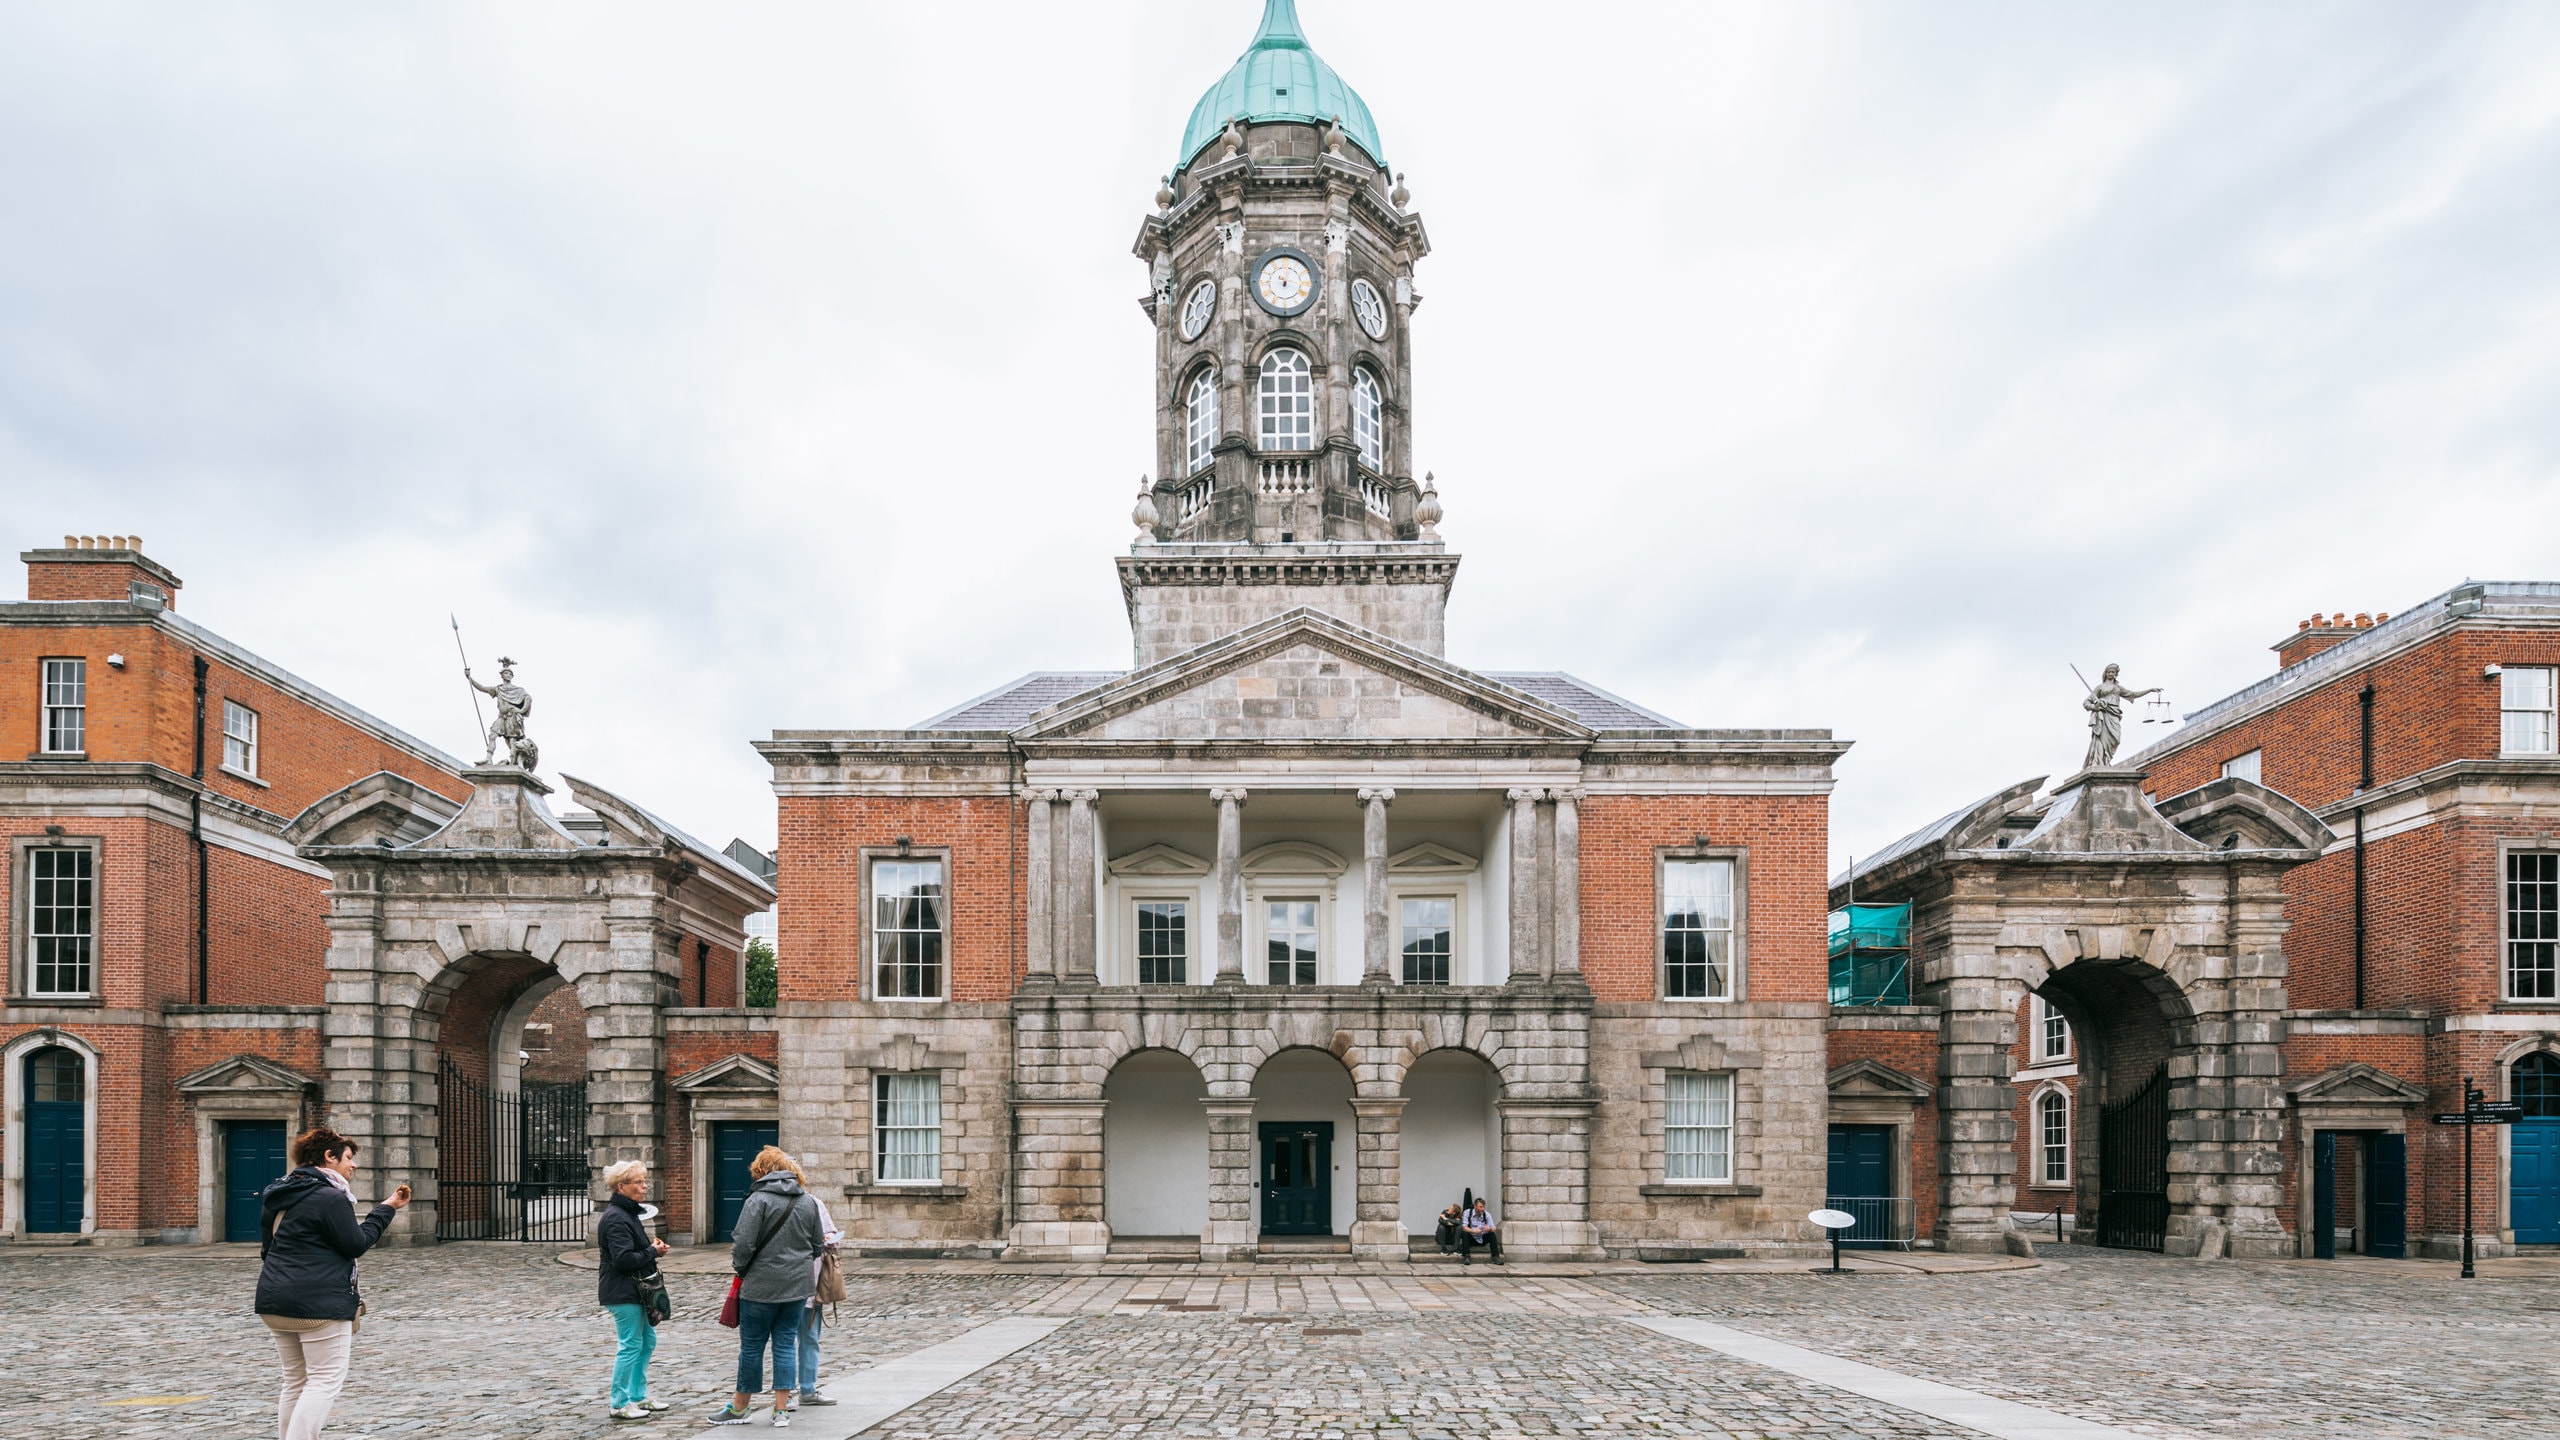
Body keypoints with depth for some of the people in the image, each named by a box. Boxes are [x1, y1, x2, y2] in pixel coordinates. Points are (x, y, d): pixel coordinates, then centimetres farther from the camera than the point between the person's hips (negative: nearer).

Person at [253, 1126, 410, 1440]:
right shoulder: (330, 1196, -13)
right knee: (326, 1382, -5)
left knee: (296, 1380, 17)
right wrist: (386, 1210, -1)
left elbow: (267, 1247, 19)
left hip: (274, 1300, 9)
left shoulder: (276, 1194, 13)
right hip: (320, 1304, -9)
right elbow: (356, 1244, -9)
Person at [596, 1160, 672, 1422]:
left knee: (647, 1341, 15)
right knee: (630, 1345, -4)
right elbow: (623, 1258, -26)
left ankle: (638, 1396, 25)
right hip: (623, 1293, -10)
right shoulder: (615, 1219, -18)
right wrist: (653, 1252, -13)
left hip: (636, 1290, 10)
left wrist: (653, 1247, 4)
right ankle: (619, 1404, 6)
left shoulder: (628, 1213, 14)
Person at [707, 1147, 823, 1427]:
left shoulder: (759, 1200, -12)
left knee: (752, 1346, 7)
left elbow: (744, 1244, -16)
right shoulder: (808, 1201, 7)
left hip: (762, 1286, -5)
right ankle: (782, 1410, 9)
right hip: (798, 1286, 5)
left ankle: (740, 1407, 20)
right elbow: (817, 1244, 12)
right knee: (785, 1344, 9)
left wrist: (739, 1267, 2)